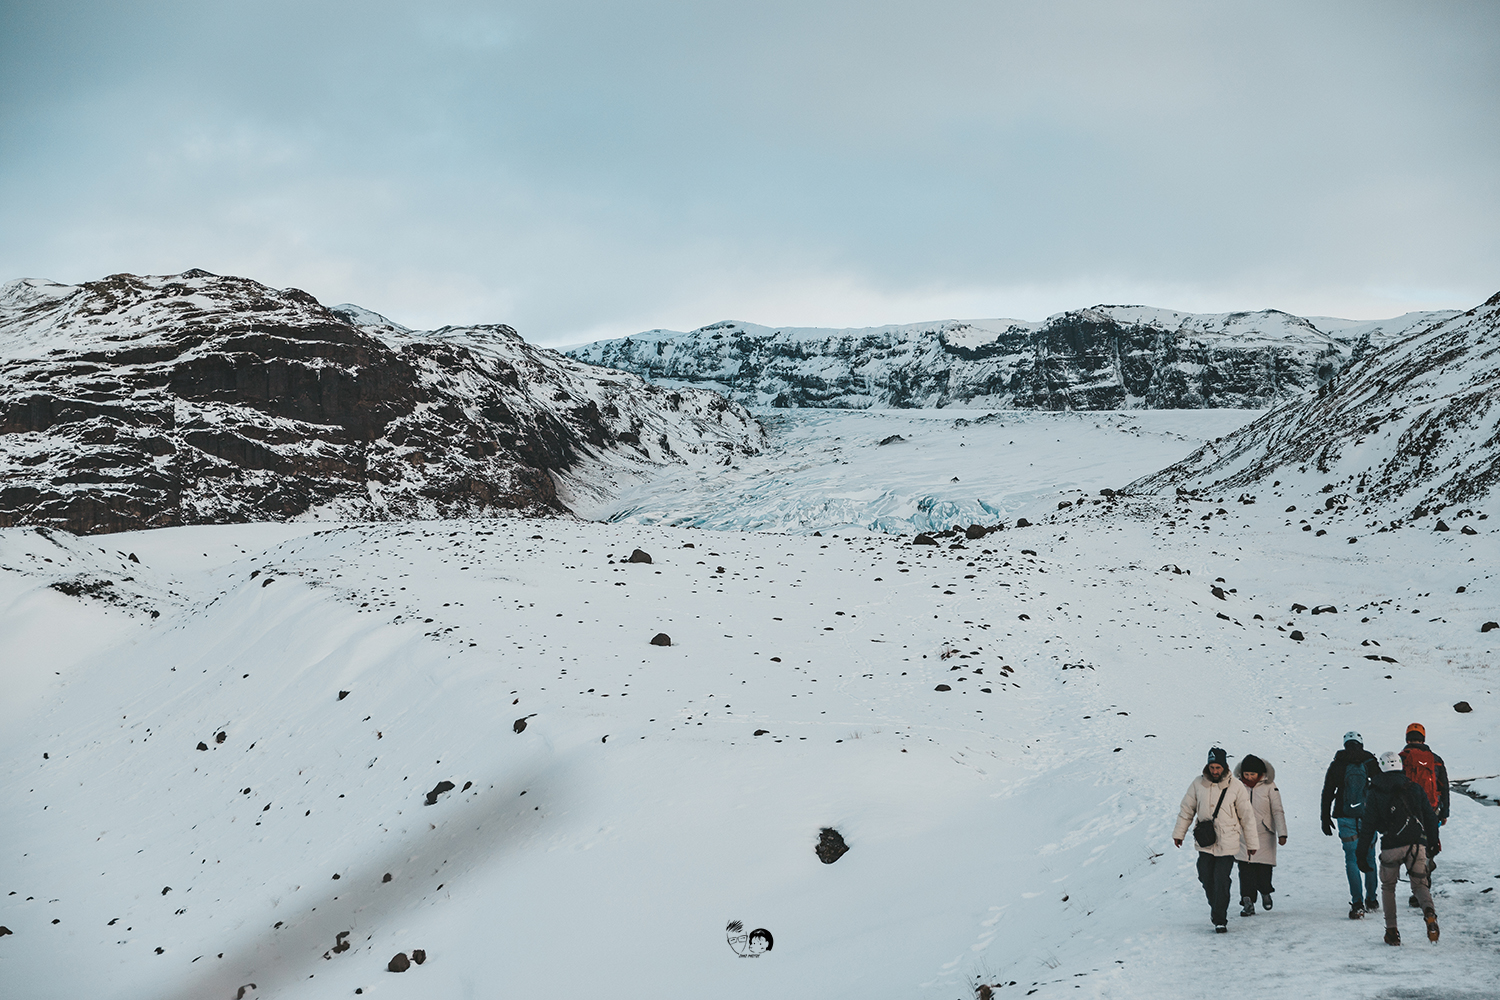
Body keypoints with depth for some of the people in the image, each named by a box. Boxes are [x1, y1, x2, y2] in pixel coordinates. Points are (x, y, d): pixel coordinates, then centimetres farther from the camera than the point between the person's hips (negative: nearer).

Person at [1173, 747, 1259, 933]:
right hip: (1205, 842, 3)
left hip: (1227, 843, -3)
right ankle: (1216, 909, 30)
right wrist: (1179, 833, 14)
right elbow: (1187, 809, 12)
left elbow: (1247, 816, 2)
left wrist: (1252, 842, 5)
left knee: (1221, 882, -8)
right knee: (1207, 880, 6)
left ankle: (1220, 920, 0)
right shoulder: (1198, 784, 1)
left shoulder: (1235, 786, -4)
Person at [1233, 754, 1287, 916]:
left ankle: (1265, 892, 28)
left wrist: (1282, 833, -8)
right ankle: (1248, 902, -2)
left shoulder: (1269, 786, -4)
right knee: (1245, 871, -7)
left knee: (1264, 870, -1)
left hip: (1264, 835, -1)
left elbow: (1278, 811, -2)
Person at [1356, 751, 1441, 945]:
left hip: (1390, 846, -1)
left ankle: (1392, 930, 11)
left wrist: (1361, 854, 6)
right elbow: (1430, 816, 10)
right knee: (1420, 883, 9)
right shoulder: (1413, 787, 8)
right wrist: (1433, 842, 20)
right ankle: (1429, 911, -22)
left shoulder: (1375, 793, 3)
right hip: (1416, 844, 1)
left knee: (1388, 887, 17)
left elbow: (1368, 826, 1)